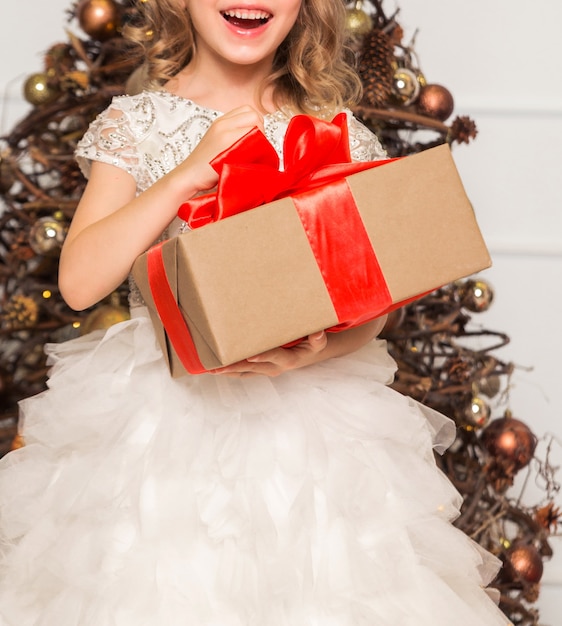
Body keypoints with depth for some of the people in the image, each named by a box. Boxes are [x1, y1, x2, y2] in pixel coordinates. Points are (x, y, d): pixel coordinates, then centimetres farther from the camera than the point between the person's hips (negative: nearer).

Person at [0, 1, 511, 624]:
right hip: (160, 407, 0)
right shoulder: (134, 123, 1)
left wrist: (316, 348, -20)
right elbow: (78, 282, -9)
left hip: (306, 404, 1)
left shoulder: (338, 134, 3)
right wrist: (190, 172, -16)